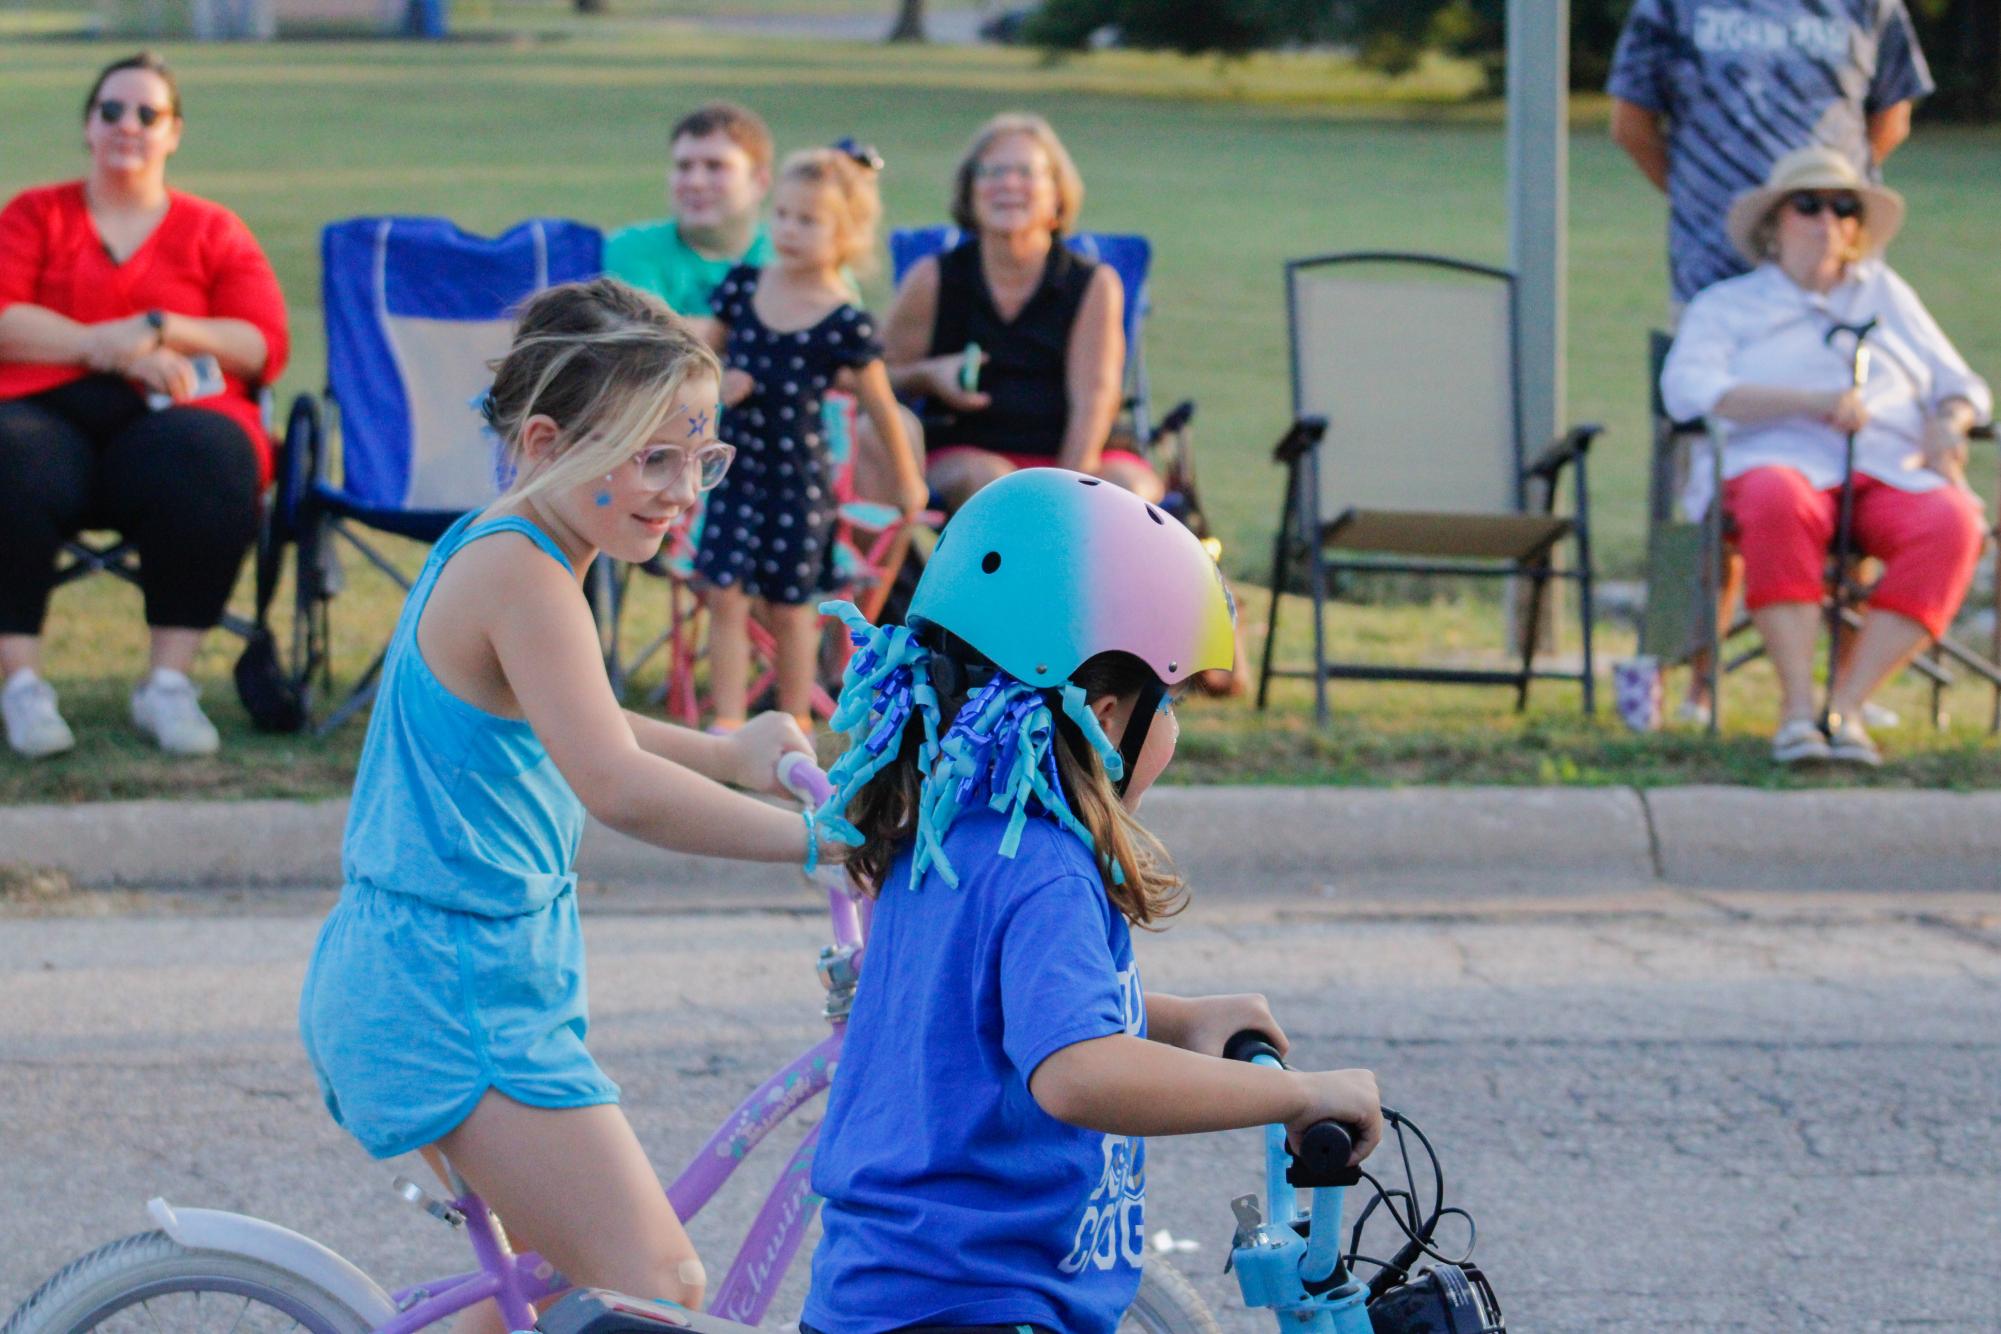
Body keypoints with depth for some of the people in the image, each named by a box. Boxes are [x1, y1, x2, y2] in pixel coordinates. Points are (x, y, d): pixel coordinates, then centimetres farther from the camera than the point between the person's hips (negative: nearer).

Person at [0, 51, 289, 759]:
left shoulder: (214, 232, 19)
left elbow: (264, 347, 7)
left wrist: (162, 330, -8)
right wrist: (110, 348, -7)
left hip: (168, 417, 0)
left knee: (205, 466, -38)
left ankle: (168, 683, -29)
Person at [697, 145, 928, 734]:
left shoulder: (846, 323, -13)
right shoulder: (744, 286, -2)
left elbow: (880, 404, -2)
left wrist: (908, 479, 8)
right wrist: (715, 383, -10)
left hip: (799, 478, -3)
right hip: (736, 466, 3)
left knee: (788, 606, 8)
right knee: (724, 595, -1)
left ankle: (795, 720, 24)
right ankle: (727, 722, 8)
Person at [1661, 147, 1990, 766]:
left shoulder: (1885, 292, 31)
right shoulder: (1726, 306, 21)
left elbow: (1959, 386, 28)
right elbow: (1687, 388, 0)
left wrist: (1948, 424, 1)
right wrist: (1810, 402, -12)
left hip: (1893, 472, 3)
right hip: (1791, 465, -3)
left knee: (1952, 523, -34)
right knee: (1776, 501, -41)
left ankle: (1847, 704, -34)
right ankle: (1797, 708, -41)